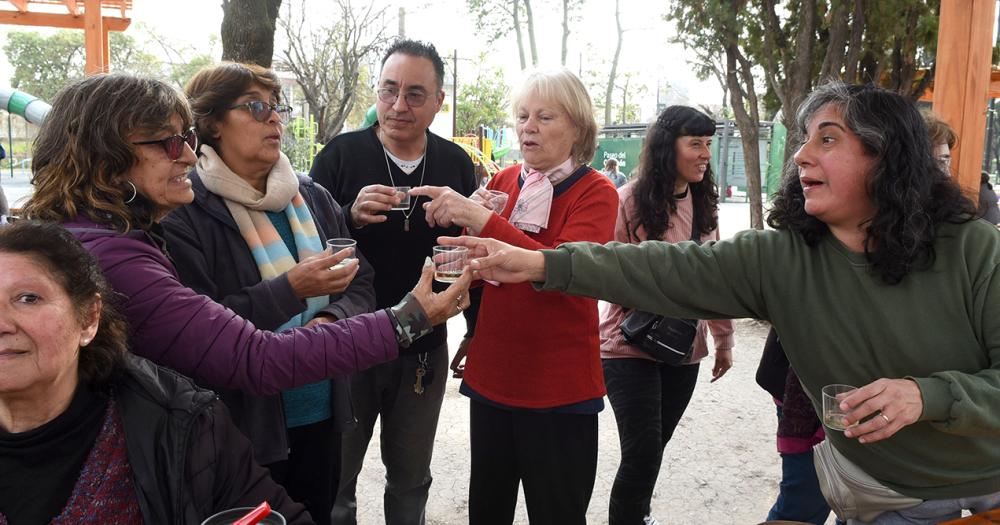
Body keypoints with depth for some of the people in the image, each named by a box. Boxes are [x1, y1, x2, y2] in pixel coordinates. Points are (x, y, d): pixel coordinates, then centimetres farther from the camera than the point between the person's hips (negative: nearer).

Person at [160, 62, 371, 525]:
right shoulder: (184, 212, -13)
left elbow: (360, 283, 6)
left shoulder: (312, 197, 4)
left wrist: (331, 319, -14)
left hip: (323, 416, 5)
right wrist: (291, 289, -26)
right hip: (243, 428, -5)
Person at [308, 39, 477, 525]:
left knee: (411, 479, 19)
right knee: (334, 480, 15)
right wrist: (352, 216, -26)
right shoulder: (341, 154, -7)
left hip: (424, 349, 2)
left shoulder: (456, 163, 1)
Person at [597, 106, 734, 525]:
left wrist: (724, 338, 14)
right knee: (643, 454, -8)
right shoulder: (629, 200, -11)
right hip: (631, 346, -5)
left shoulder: (704, 203, 6)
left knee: (653, 449, 16)